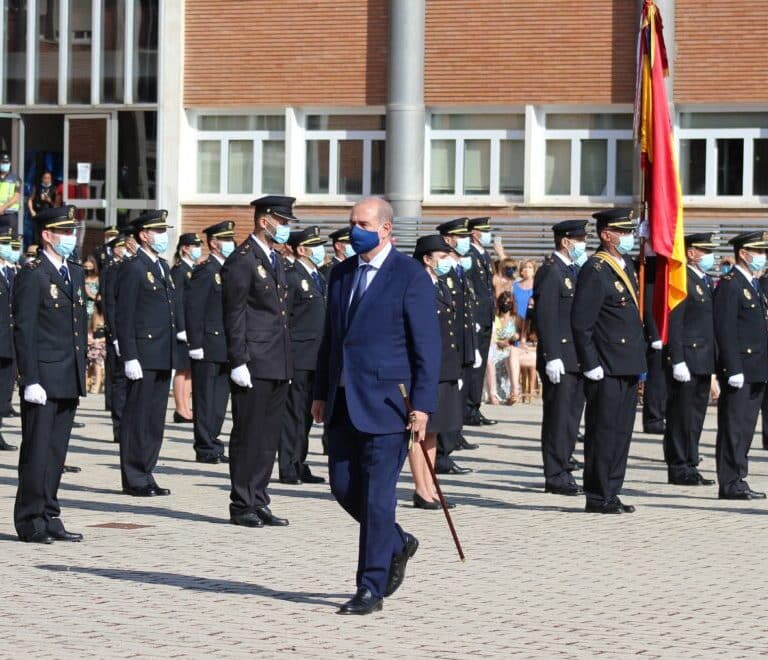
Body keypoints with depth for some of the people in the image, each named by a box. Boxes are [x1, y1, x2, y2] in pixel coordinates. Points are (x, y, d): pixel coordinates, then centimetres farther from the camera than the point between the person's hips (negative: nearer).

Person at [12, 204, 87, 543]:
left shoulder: (75, 274, 15)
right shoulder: (32, 276, -9)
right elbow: (23, 332, -12)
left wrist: (82, 372, 15)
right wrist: (31, 380, -17)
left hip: (70, 380, 7)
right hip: (42, 379, -7)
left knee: (57, 452, 9)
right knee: (37, 451, -2)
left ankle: (49, 517, 14)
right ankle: (30, 522, 4)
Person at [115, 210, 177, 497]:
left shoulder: (163, 267, 17)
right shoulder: (133, 269, -9)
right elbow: (123, 317, -13)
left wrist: (172, 355, 17)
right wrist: (130, 358, -18)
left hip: (163, 355, 8)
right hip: (143, 356, -8)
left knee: (155, 420, 11)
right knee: (137, 418, -3)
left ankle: (145, 475, 17)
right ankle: (134, 480, 2)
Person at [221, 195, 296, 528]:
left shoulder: (275, 260, 18)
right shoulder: (242, 260, -10)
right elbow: (233, 315, -13)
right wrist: (238, 362, -18)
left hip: (278, 364, 9)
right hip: (254, 364, -9)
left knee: (269, 437, 10)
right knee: (248, 435, -3)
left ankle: (259, 502, 15)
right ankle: (241, 506, 2)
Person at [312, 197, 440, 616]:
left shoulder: (410, 277, -7)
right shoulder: (341, 274, 13)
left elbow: (427, 346, -10)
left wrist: (422, 406, -15)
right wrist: (321, 393, 15)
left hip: (386, 401, -7)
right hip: (344, 403, 7)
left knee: (377, 495, -4)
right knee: (343, 486, 9)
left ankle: (371, 588, 2)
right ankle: (397, 544, 32)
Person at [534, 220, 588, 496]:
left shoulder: (575, 270, 17)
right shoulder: (550, 271, -12)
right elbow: (545, 317, -17)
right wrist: (552, 357, -21)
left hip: (577, 358, 9)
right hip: (560, 359, -9)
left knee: (571, 418, 12)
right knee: (558, 418, -4)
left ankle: (563, 470, 19)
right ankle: (556, 476, 0)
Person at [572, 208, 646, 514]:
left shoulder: (626, 266, 15)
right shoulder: (595, 271, -14)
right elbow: (580, 322, -16)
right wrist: (591, 365, -18)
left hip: (628, 367, 9)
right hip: (606, 368, -9)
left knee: (621, 432, 12)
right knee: (603, 432, -3)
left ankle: (610, 493, 18)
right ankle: (597, 497, 3)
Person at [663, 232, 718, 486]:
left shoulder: (706, 282, 18)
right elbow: (674, 324, -16)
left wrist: (713, 360, 17)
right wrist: (677, 361, -21)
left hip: (703, 360, 9)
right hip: (686, 358, -9)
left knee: (696, 416, 11)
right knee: (681, 415, -4)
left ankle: (689, 466, 17)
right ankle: (679, 469, 1)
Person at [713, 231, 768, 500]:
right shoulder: (729, 285, -11)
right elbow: (725, 331, -16)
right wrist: (734, 370, -20)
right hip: (739, 371, -9)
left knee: (746, 428, 10)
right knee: (734, 427, -5)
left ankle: (737, 480, 15)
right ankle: (730, 484, -3)